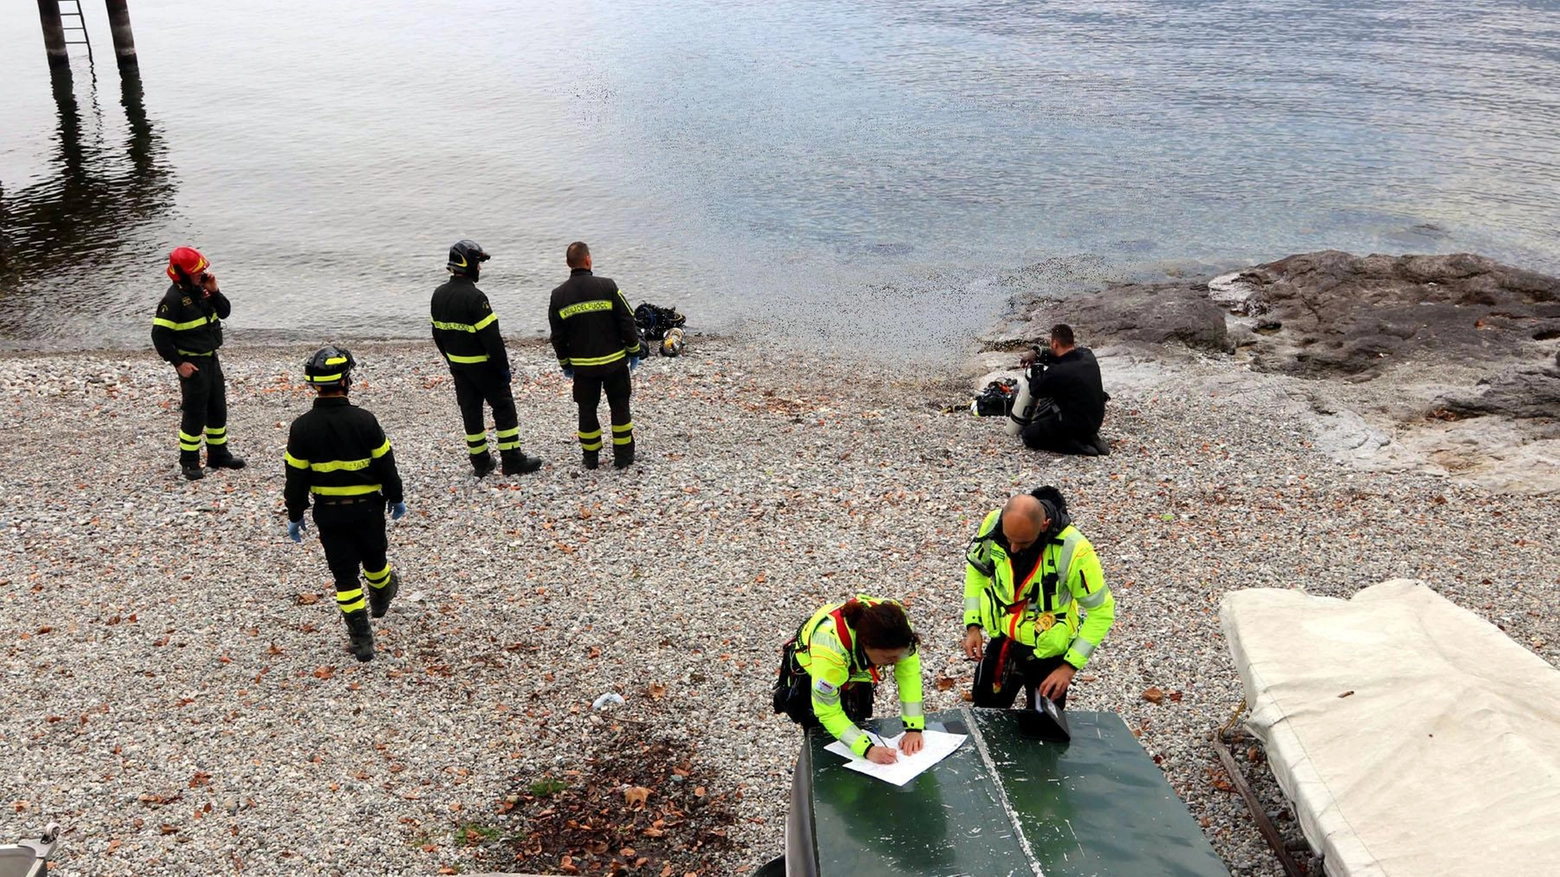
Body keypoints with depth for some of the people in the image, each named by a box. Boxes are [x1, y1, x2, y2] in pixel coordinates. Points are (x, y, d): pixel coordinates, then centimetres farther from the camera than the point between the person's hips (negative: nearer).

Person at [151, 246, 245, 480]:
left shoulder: (201, 289, 4)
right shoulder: (174, 299, -19)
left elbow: (225, 312, 8)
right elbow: (159, 334, -19)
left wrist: (214, 292, -9)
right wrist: (178, 364, -17)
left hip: (211, 358, 8)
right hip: (192, 364, -8)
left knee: (218, 408, 16)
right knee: (195, 413, -1)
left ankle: (218, 454, 29)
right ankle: (189, 461, 11)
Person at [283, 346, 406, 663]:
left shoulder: (302, 427, -13)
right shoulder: (364, 420, -15)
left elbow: (296, 476, -6)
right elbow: (385, 464, -6)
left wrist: (295, 515, 6)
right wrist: (396, 497, 9)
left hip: (328, 512, 0)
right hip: (367, 507, 0)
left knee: (344, 573, 6)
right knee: (374, 557, 26)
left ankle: (361, 639, 5)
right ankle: (381, 597, 54)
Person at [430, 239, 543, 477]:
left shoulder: (439, 295, 2)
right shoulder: (474, 297, -22)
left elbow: (438, 333, 11)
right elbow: (491, 336, -22)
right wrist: (503, 366, -14)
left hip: (457, 366, 7)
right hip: (481, 365, -7)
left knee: (470, 410, 13)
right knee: (503, 407, 3)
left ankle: (480, 462, 18)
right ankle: (512, 460, 5)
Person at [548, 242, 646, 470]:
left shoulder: (558, 295, -4)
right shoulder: (607, 286, -12)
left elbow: (557, 336, 2)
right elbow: (627, 322, -9)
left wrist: (565, 364, 15)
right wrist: (634, 351, 4)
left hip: (582, 365, 2)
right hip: (614, 361, -1)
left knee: (586, 410, 14)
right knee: (619, 407, 12)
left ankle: (591, 456, 20)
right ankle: (623, 455, 15)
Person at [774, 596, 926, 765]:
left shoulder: (895, 625, -34)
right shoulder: (831, 648, -46)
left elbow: (910, 673, -24)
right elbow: (829, 713, -35)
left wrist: (914, 728, -32)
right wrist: (868, 749, -44)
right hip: (807, 675, -4)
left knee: (857, 730, 9)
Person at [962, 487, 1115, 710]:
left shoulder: (1073, 551, -32)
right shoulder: (993, 524, -20)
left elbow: (1101, 611, -19)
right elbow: (976, 569, 1)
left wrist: (1070, 666, -21)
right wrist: (972, 626, -4)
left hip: (1048, 654, -3)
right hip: (1001, 641, 4)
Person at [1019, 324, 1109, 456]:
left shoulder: (1056, 373, -27)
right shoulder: (1087, 355, -6)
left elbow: (1035, 391, -8)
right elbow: (1065, 356, 16)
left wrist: (1036, 369, 8)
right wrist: (1038, 354, 6)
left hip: (1076, 424, -8)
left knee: (1028, 435, 4)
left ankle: (1079, 445, -6)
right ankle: (1087, 436, 14)